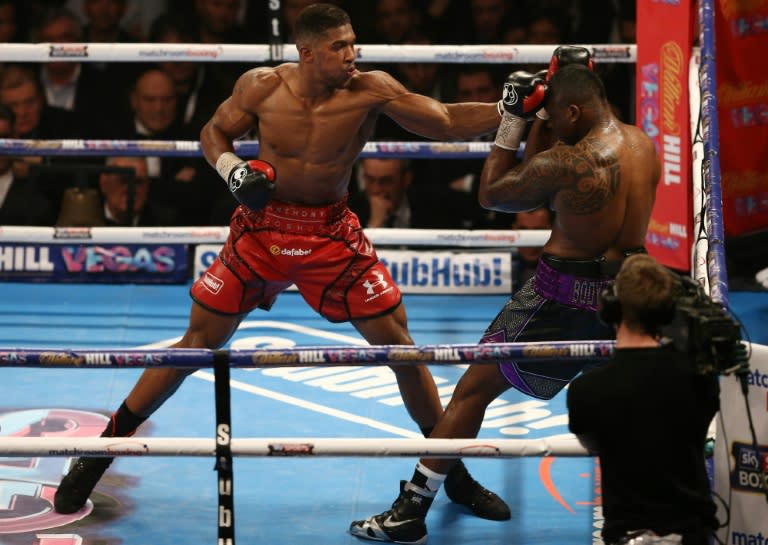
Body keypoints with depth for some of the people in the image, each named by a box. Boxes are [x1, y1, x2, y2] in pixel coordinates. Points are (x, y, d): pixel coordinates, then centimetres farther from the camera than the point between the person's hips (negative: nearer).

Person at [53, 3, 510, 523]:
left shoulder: (371, 90, -16)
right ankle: (100, 453, 16)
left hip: (332, 235, 0)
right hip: (262, 230, 0)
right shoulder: (261, 86, -13)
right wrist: (233, 170, -17)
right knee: (197, 341, 2)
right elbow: (214, 133, 3)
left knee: (399, 343, -2)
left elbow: (446, 121, -20)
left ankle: (455, 474, 14)